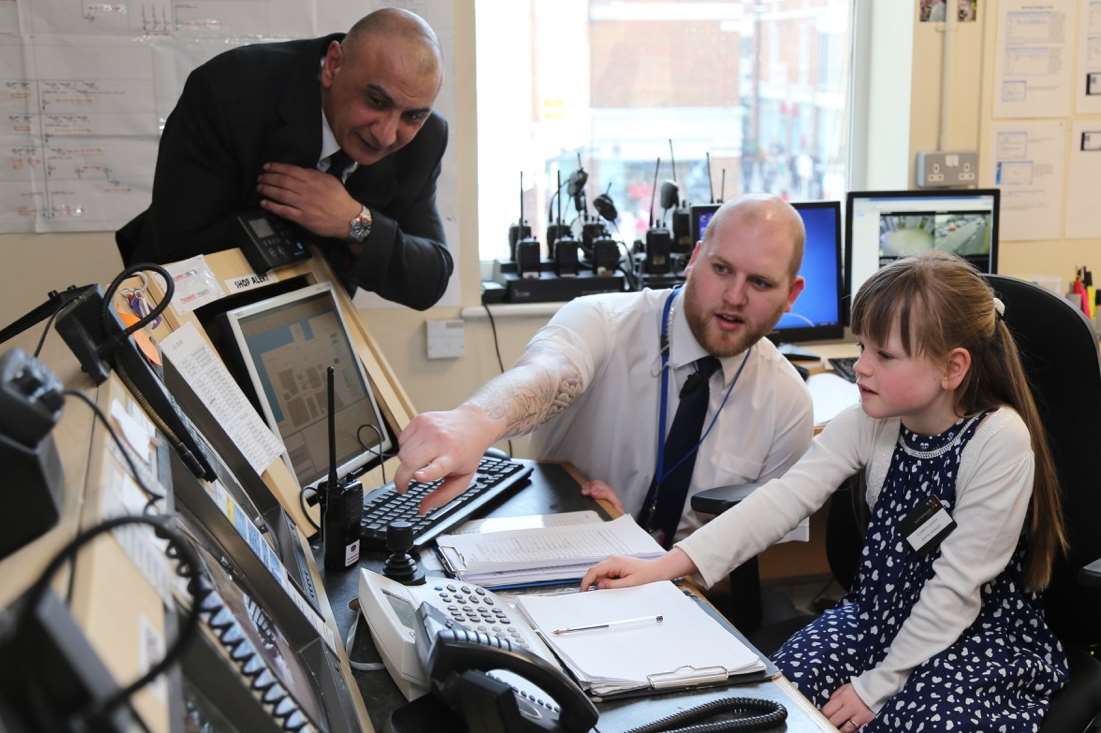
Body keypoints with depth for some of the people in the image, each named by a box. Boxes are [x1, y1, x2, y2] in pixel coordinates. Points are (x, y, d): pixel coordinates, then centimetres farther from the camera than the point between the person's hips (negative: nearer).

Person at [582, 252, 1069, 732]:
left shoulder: (998, 441, -24)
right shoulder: (870, 423, -8)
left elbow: (957, 586, -21)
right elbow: (784, 498, -16)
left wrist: (877, 685, -18)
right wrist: (664, 566, -26)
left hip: (983, 637, -5)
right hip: (883, 615, 5)